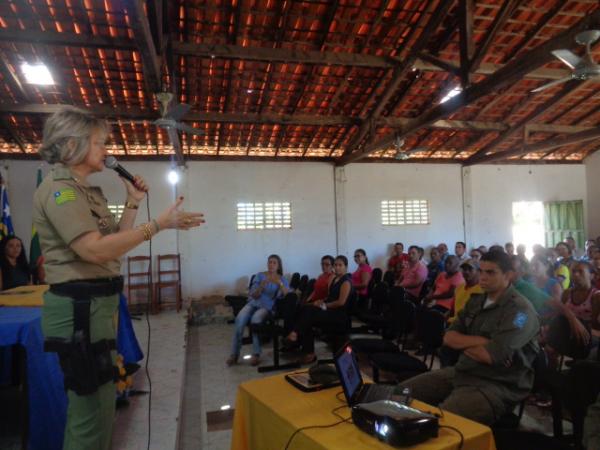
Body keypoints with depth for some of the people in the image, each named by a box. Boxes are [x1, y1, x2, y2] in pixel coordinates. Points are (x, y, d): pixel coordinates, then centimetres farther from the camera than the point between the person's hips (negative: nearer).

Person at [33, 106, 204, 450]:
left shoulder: (88, 191, 15)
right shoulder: (58, 188, -14)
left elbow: (114, 243, 17)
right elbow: (95, 250, -26)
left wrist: (133, 203, 9)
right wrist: (159, 224, -25)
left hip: (97, 304, 10)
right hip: (80, 307, -10)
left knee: (94, 403, 22)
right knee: (94, 406, -1)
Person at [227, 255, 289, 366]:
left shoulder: (282, 279, 6)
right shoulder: (260, 275, 8)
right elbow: (253, 295, 2)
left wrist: (279, 283, -27)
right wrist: (262, 286, -17)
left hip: (267, 306, -2)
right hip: (253, 303, 2)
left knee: (256, 318, -36)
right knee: (240, 319, -29)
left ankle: (256, 354, -26)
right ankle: (234, 354, -20)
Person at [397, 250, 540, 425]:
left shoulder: (520, 310, -13)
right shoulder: (476, 301, 11)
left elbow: (492, 355, -24)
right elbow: (448, 337, 5)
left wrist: (463, 343, -5)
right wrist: (481, 341, -12)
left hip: (496, 385, -8)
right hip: (461, 372, 8)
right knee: (402, 392, 1)